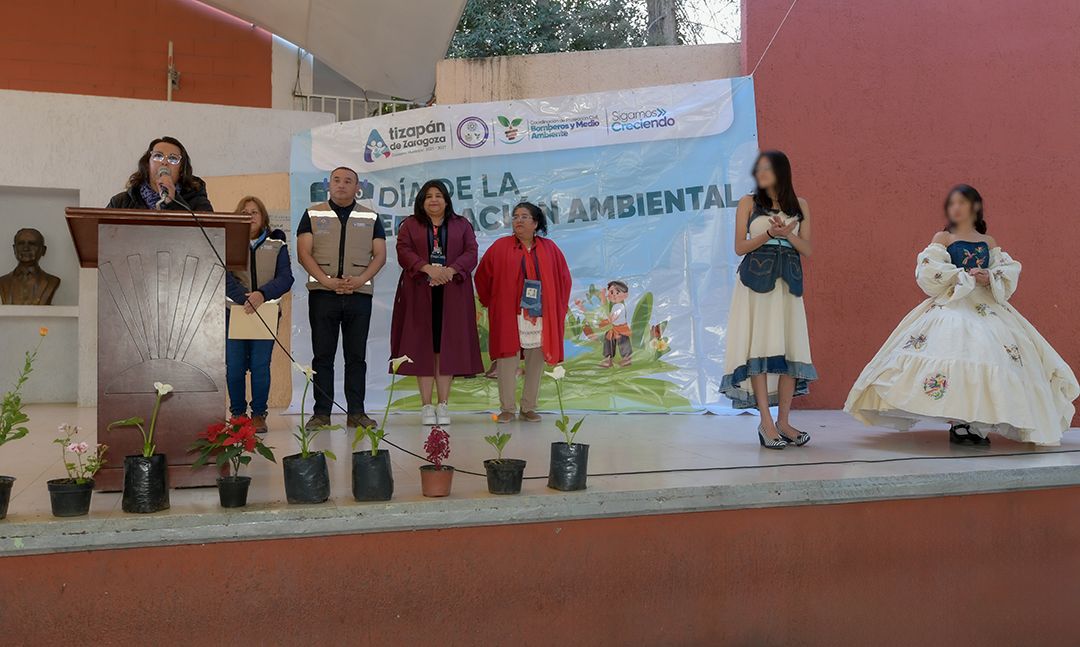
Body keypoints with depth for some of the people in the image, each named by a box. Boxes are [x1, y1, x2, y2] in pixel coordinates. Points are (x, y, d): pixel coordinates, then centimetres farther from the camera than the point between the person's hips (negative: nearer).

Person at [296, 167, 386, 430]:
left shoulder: (371, 218, 12)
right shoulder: (313, 215, 10)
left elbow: (380, 255, 6)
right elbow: (304, 253, 1)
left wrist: (361, 279, -11)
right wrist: (326, 280, -13)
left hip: (359, 293, 1)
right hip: (322, 293, -1)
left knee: (356, 356, 3)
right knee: (322, 355, 1)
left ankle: (356, 412, 7)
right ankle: (321, 413, 5)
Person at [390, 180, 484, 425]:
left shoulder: (461, 225, 14)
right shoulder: (410, 224, 12)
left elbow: (471, 253, 2)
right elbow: (403, 251, -2)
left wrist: (450, 270, -16)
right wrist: (427, 268, -19)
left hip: (452, 295, 0)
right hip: (420, 294, 0)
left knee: (447, 347, -2)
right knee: (423, 347, -3)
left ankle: (443, 405, 2)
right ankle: (426, 406, 1)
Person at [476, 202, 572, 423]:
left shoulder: (549, 248, 8)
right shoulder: (501, 247, 3)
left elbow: (564, 278, 15)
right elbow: (482, 276, 9)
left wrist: (558, 307, 10)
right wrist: (490, 303, 8)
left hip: (539, 315, 2)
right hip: (509, 315, -2)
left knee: (536, 361, 4)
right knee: (507, 359, -3)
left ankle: (529, 408, 14)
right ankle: (506, 409, 6)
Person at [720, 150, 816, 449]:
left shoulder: (800, 205, 11)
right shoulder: (748, 203, 4)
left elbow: (807, 249, 8)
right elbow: (740, 247, 0)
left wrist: (788, 233, -9)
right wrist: (769, 233, -13)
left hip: (788, 282, 3)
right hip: (756, 280, -3)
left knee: (790, 348, 0)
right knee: (759, 347, -8)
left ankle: (784, 421, 7)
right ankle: (766, 422, -6)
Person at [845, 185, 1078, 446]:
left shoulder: (989, 243, 17)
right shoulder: (943, 238, 7)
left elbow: (1010, 272, 11)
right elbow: (928, 272, -5)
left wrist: (990, 277, -10)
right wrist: (963, 276, -12)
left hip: (987, 307, 4)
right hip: (952, 305, -3)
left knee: (987, 356, -10)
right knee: (955, 357, -19)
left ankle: (978, 424, -3)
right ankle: (958, 424, -11)